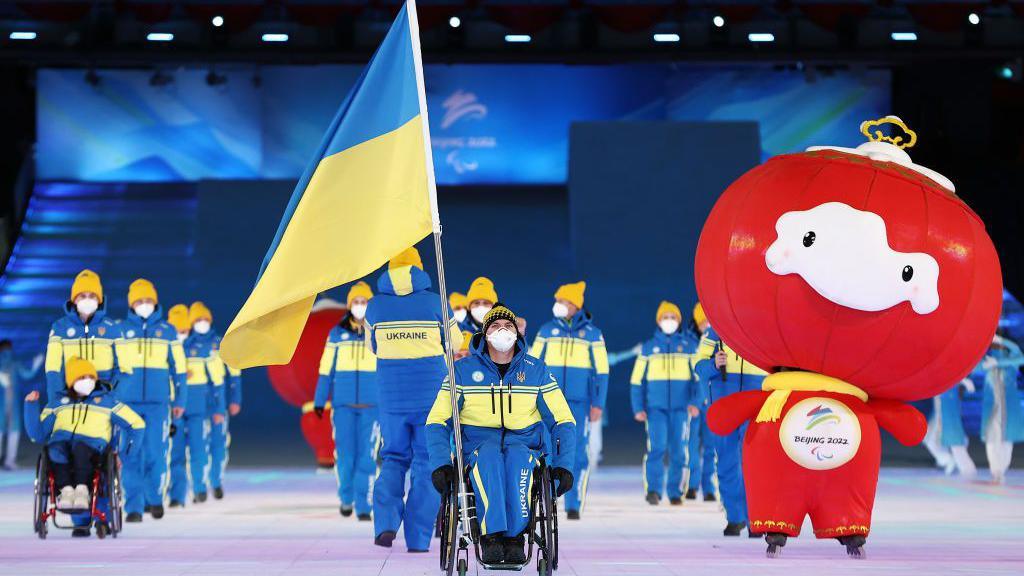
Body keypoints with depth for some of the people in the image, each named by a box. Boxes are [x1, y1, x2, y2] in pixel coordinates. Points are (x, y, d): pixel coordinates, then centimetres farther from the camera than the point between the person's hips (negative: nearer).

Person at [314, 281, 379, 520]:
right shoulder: (337, 334, 6)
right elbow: (326, 370, 8)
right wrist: (319, 401, 5)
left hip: (371, 404, 0)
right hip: (343, 404, 0)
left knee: (367, 456, -6)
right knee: (344, 454, -3)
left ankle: (364, 506, 0)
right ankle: (346, 497, 20)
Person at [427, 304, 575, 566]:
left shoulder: (536, 370, 8)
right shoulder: (463, 370, 5)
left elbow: (564, 421, 10)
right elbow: (437, 421, 4)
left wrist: (563, 464, -6)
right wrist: (441, 463, -13)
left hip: (524, 444, 1)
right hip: (478, 445, -1)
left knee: (518, 457, -37)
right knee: (489, 455, -38)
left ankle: (514, 537, -37)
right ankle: (491, 535, -42)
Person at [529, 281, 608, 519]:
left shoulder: (592, 334, 4)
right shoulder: (547, 331, 8)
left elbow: (601, 372, 4)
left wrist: (598, 404, -3)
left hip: (579, 403, -1)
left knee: (577, 453, -3)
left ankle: (574, 505, 2)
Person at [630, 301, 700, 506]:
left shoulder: (689, 346, 8)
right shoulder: (649, 347, 9)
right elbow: (637, 380, 9)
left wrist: (696, 402, -9)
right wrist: (638, 408, 2)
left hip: (680, 407, 1)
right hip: (655, 406, -1)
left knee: (678, 451, 0)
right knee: (656, 447, -14)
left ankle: (675, 493, 9)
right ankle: (653, 490, -13)